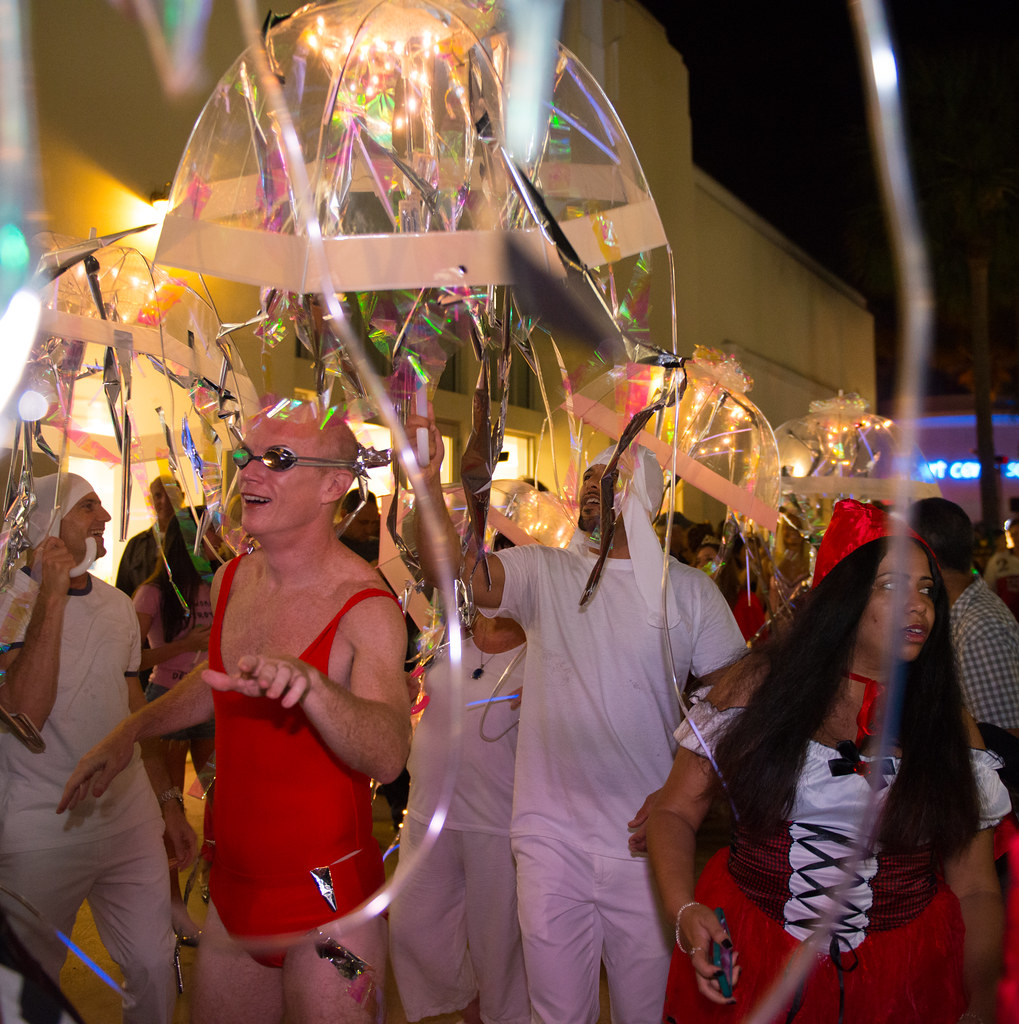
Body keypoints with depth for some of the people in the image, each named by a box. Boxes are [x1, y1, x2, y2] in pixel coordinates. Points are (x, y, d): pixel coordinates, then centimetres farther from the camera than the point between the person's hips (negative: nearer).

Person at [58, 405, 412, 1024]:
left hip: (327, 898, -6)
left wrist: (309, 684, -49)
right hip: (233, 885, 6)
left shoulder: (366, 608, -19)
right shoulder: (230, 582, 1)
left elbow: (388, 756, -33)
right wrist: (129, 732, 22)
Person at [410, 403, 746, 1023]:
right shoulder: (541, 571, 0)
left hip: (644, 842, 0)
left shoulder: (691, 590, 0)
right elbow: (452, 572, -16)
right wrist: (429, 483, -31)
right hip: (551, 837, 0)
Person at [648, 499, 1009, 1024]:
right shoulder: (758, 683, -5)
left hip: (901, 977, 2)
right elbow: (675, 812, -3)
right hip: (748, 959, -1)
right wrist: (685, 911, -18)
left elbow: (975, 889, 2)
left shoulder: (949, 723, 1)